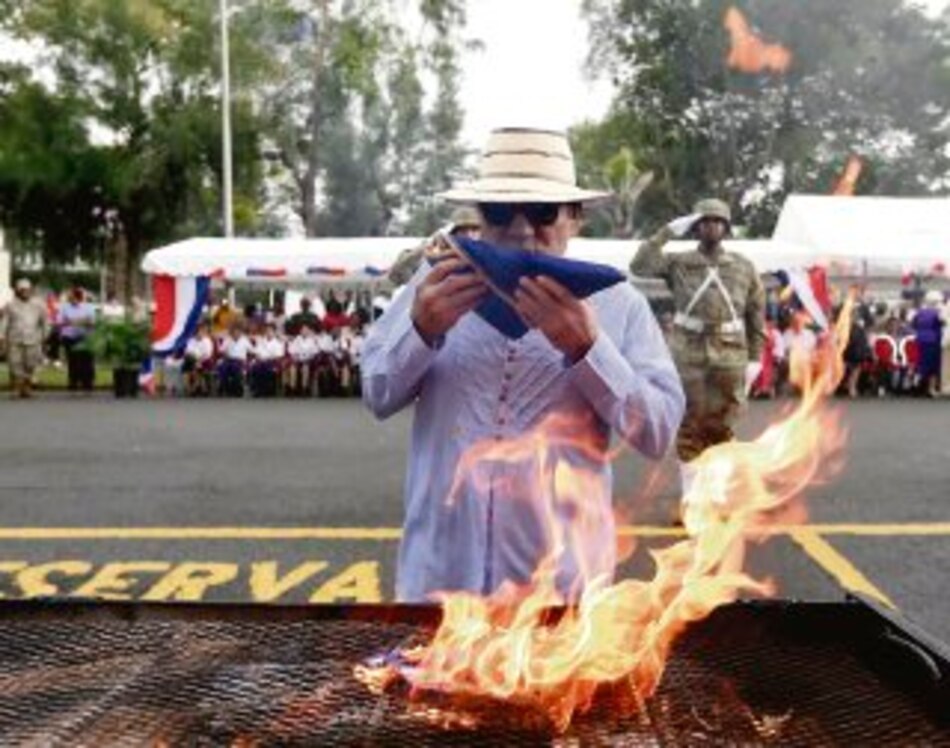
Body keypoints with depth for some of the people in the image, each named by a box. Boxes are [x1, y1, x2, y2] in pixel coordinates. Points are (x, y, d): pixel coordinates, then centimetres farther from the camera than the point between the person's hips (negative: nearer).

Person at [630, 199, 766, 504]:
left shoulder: (744, 268, 9)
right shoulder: (678, 264, 4)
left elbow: (757, 316, 10)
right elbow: (640, 266, -12)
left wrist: (755, 359, 4)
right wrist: (667, 231, -10)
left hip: (729, 356, 1)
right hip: (688, 353, -1)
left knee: (720, 428, 5)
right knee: (690, 426, 3)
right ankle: (689, 497, 11)